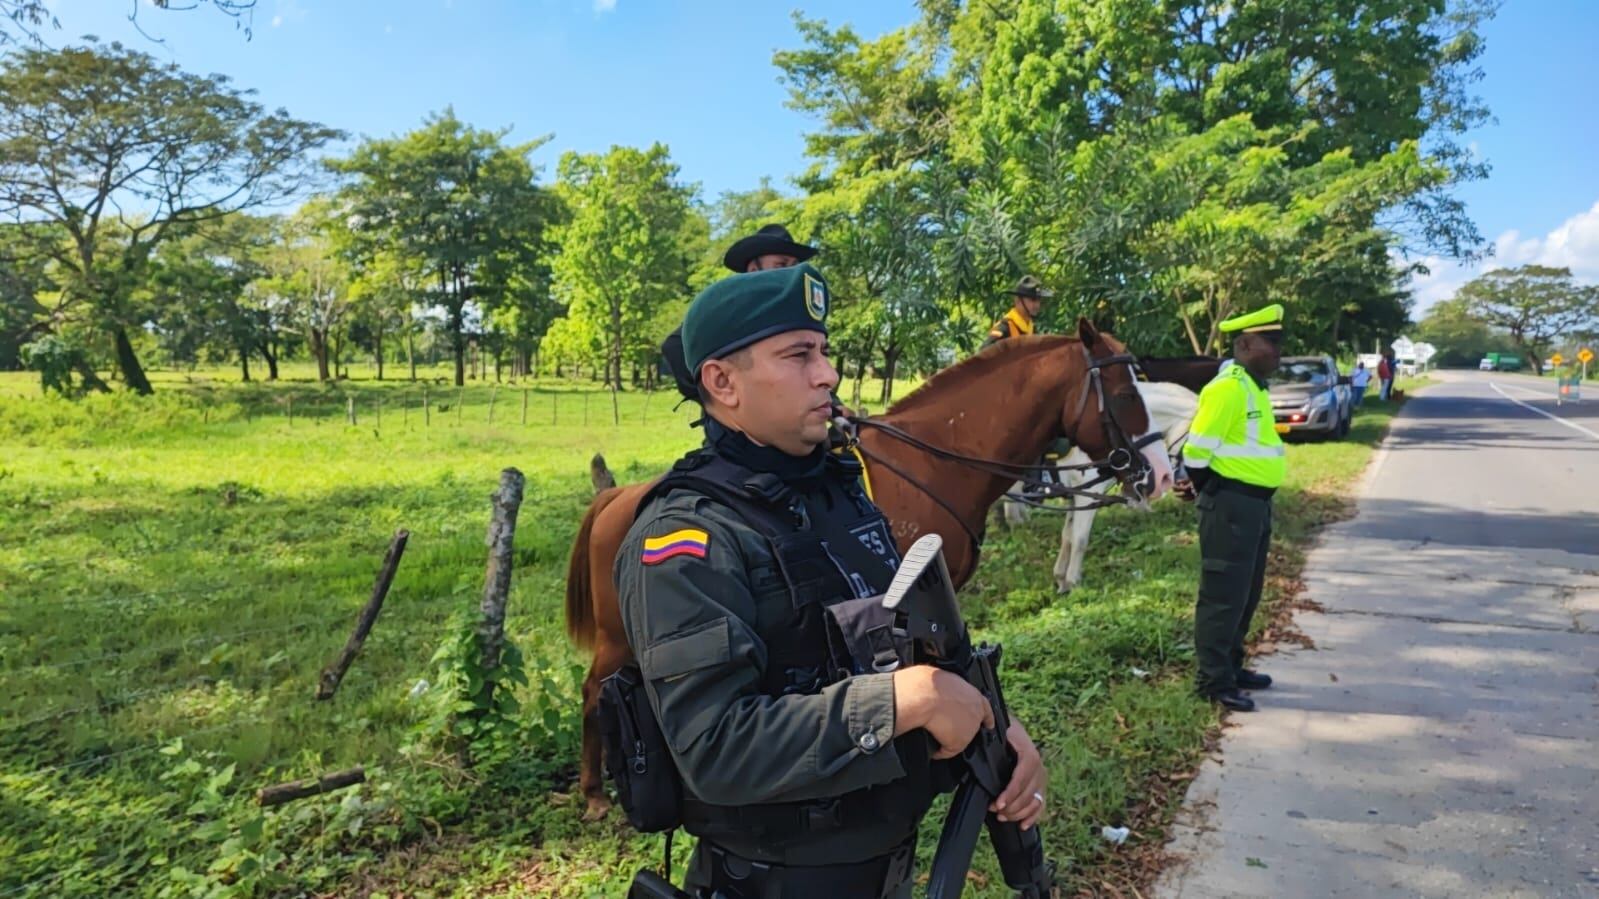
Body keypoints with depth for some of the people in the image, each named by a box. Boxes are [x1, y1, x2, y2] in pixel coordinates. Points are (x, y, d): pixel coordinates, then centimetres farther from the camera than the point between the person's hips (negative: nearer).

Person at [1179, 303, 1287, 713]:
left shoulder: (1255, 388, 14)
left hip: (1254, 502, 10)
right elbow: (1197, 450, -20)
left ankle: (1231, 667, 31)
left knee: (1246, 594, 18)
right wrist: (1209, 492, -6)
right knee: (1223, 595, -3)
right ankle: (1213, 680, 7)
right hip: (1231, 504, -10)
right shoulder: (1228, 387, -18)